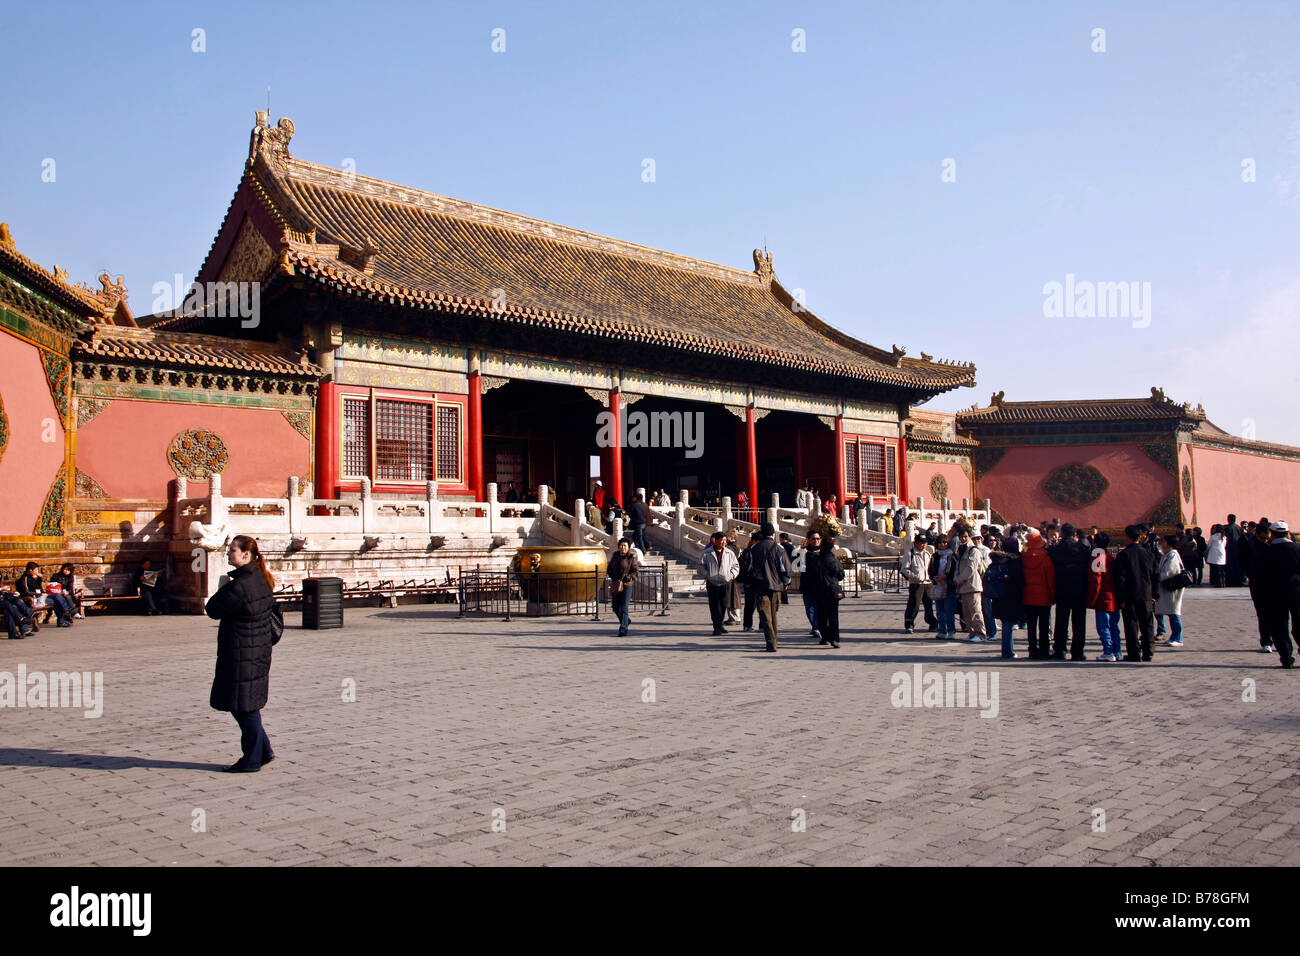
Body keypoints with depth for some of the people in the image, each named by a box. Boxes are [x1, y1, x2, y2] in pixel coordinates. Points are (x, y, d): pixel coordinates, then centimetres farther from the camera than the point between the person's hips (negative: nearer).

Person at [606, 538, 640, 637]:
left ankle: (623, 629, -11)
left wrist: (625, 579, -15)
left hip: (626, 585, -5)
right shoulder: (615, 556, 10)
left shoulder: (632, 558, -4)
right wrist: (613, 578, 1)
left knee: (623, 607, -13)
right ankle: (626, 620, 36)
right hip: (615, 585, 5)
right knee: (615, 607, 10)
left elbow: (635, 571, -6)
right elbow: (609, 568, 18)